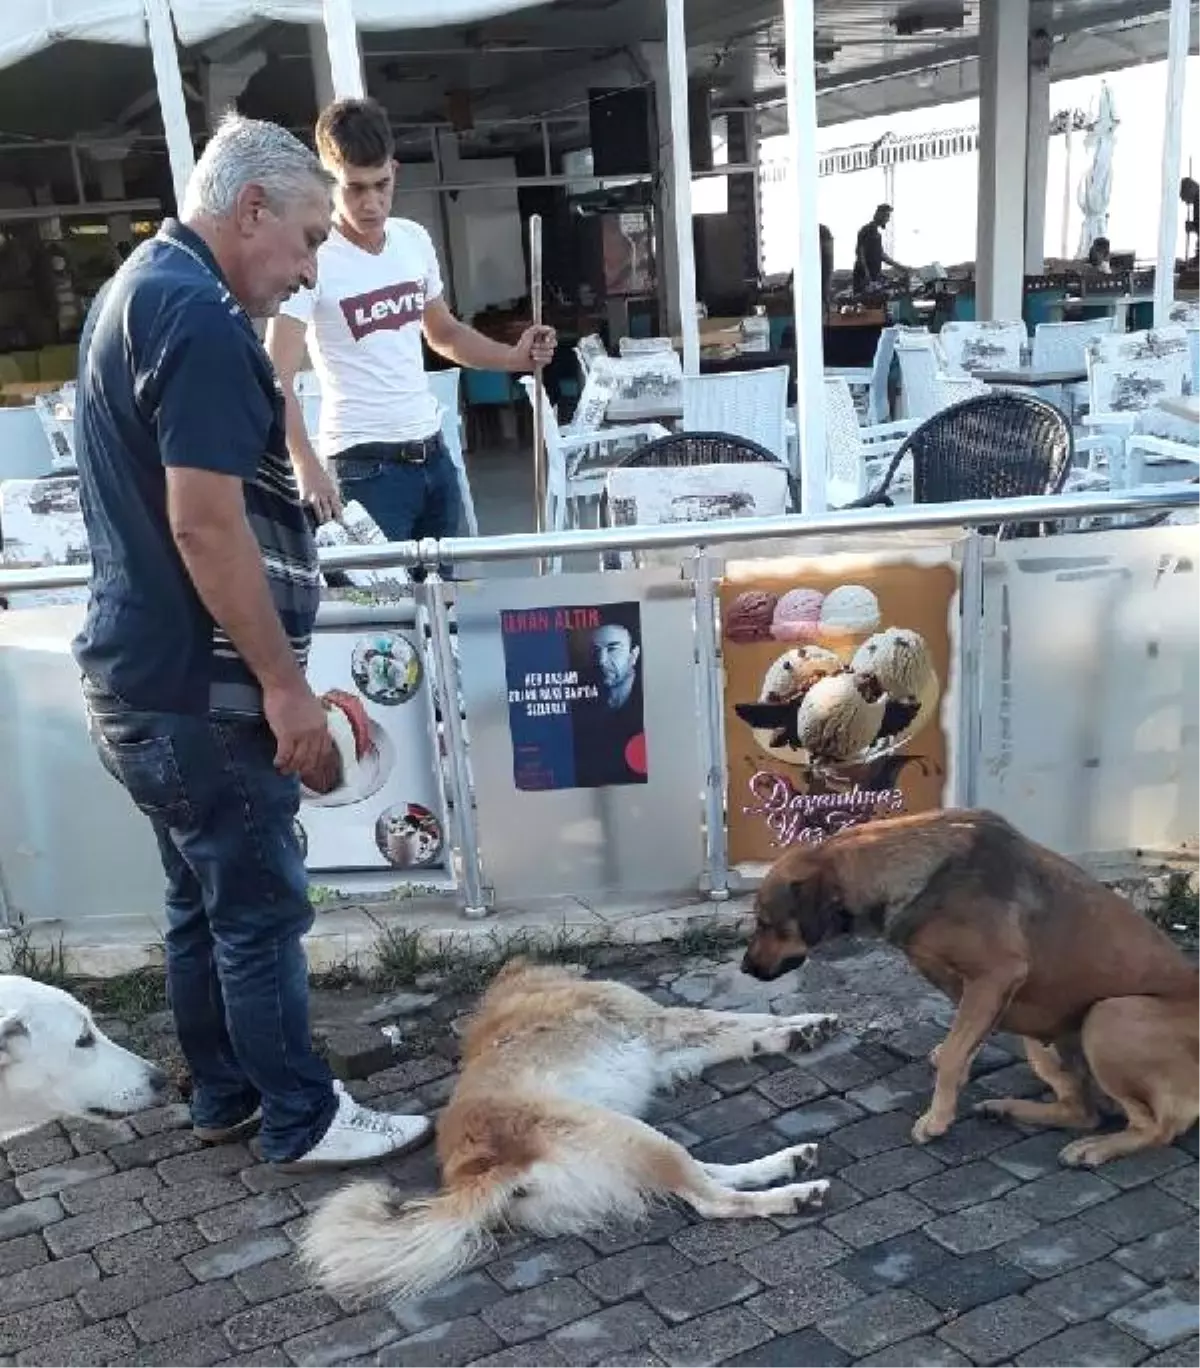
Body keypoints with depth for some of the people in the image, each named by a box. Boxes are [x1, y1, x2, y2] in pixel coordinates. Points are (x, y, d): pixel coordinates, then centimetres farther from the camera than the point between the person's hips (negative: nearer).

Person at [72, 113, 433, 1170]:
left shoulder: (139, 289, 14)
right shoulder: (200, 315, -19)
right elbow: (206, 527, -25)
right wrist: (284, 683, -19)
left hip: (143, 673, 10)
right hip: (193, 688, -10)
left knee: (204, 900, 19)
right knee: (261, 908, 3)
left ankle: (225, 1095, 33)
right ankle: (304, 1121, 17)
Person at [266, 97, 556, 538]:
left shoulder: (415, 240, 7)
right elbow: (278, 379, -19)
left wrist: (514, 358, 6)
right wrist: (307, 467, -34)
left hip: (433, 453, 7)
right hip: (365, 465, -6)